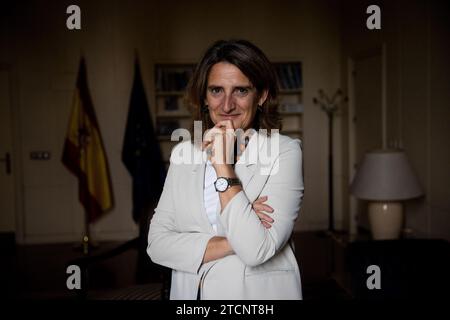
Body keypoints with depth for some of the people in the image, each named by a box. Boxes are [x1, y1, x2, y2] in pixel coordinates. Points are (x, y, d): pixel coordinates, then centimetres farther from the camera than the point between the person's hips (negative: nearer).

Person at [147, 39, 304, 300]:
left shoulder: (285, 151, -13)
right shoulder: (183, 153, -2)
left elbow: (255, 251, -23)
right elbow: (157, 244, -8)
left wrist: (223, 165, -21)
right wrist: (231, 243, -18)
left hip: (259, 292, -3)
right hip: (190, 291, 3)